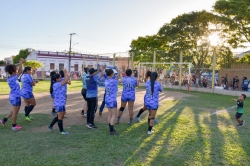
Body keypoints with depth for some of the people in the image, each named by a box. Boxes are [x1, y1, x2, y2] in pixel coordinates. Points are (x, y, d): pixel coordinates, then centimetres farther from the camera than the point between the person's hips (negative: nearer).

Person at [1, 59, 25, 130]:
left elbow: (18, 72, 15)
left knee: (14, 111, 26)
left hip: (13, 97, 9)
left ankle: (4, 120, 29)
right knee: (15, 112, 5)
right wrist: (21, 63, -8)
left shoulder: (10, 78, 5)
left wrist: (21, 63, 11)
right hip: (16, 97, -9)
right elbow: (20, 71, -19)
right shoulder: (13, 79, -22)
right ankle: (14, 126, 18)